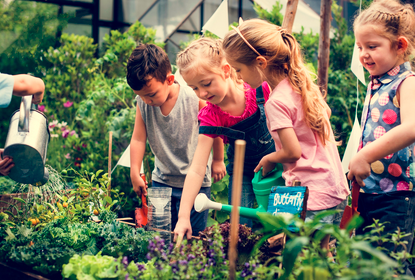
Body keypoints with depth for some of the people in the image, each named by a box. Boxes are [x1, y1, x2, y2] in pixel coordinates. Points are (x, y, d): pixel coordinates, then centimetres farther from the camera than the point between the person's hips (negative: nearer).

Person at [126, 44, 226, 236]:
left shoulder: (195, 99, -19)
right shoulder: (142, 102, -9)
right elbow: (138, 139, -4)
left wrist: (217, 161, 6)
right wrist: (135, 174, -10)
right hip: (161, 181, 3)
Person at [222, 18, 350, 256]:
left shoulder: (276, 102, -18)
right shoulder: (302, 82, 6)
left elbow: (293, 152, -19)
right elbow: (326, 112, 23)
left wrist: (268, 160, 0)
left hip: (313, 197, -9)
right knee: (322, 255, 20)